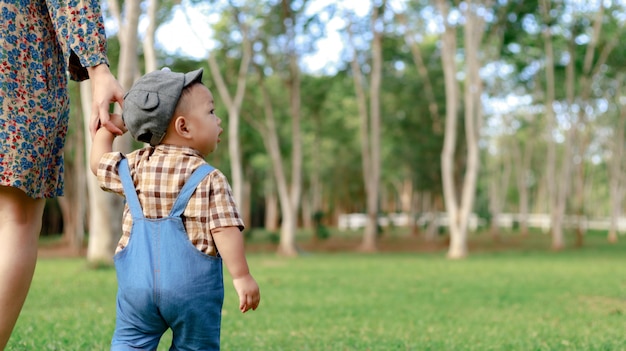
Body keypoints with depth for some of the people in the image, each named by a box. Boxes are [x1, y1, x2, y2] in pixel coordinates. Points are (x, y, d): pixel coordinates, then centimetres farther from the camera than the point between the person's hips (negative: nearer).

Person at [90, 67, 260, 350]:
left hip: (138, 280, 3)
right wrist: (242, 277, -11)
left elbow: (98, 163, 23)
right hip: (192, 285, -3)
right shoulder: (210, 179, -8)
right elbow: (225, 229, -15)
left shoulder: (134, 166, 6)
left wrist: (108, 127, 36)